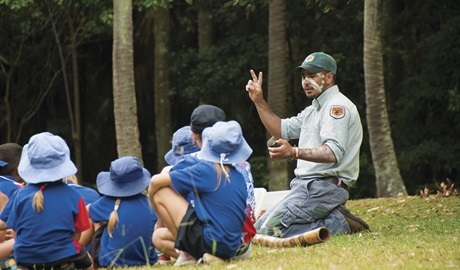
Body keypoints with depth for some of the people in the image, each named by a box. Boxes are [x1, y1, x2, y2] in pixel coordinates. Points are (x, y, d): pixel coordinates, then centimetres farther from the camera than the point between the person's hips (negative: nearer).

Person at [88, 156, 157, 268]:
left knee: (97, 223, 19)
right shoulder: (148, 203, -3)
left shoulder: (107, 202, -10)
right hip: (146, 260, 3)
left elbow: (88, 211, 11)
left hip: (111, 262, -3)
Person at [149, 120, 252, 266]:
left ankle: (188, 254, -3)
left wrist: (157, 212, 11)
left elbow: (156, 181, -8)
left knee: (161, 192, -1)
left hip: (206, 242, -7)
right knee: (158, 236, 24)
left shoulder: (206, 170, -10)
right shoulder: (240, 175, 8)